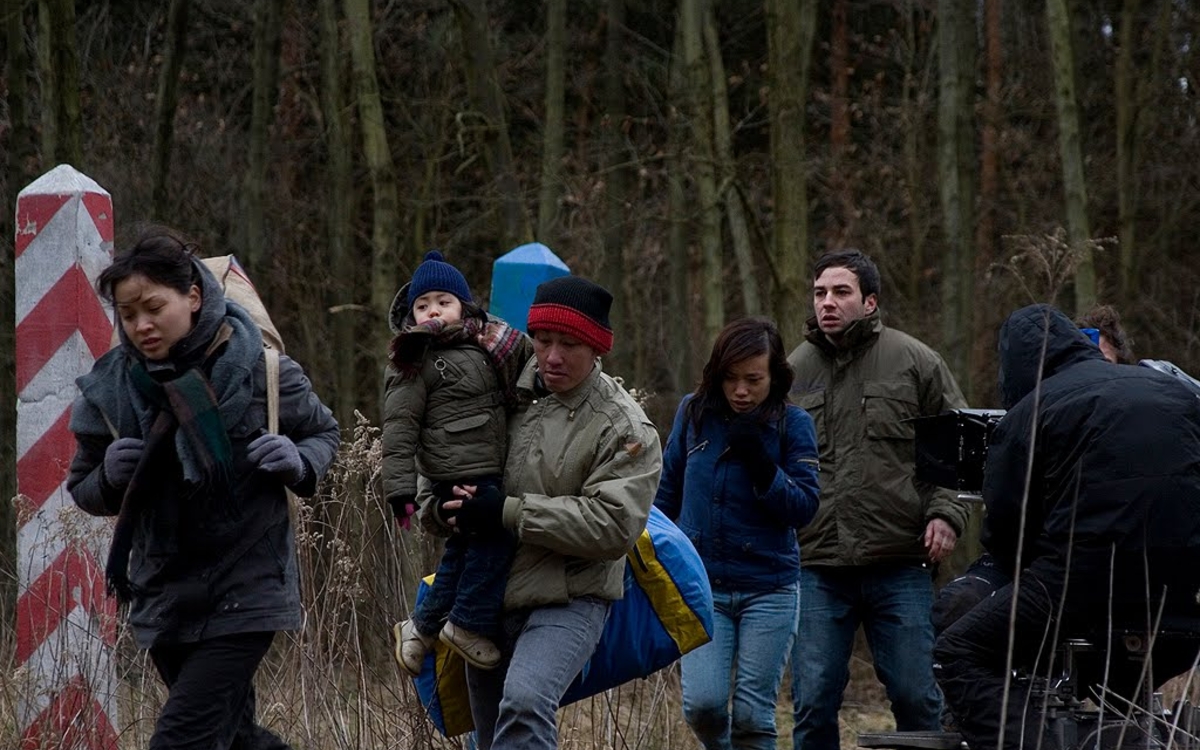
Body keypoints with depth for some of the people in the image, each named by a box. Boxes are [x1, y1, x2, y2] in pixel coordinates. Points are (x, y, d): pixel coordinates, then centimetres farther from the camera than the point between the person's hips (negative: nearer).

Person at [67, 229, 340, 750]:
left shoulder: (257, 369, -11)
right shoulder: (110, 387, -4)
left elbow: (324, 432, 7)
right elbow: (83, 489, 9)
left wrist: (298, 463, -16)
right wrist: (109, 476, -14)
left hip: (245, 589, -5)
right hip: (165, 591, 5)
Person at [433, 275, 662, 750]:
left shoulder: (624, 429, -10)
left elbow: (613, 525, -21)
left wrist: (509, 512, -23)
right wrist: (441, 506, -9)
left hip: (569, 601, -6)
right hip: (487, 599, 6)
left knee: (524, 703, -32)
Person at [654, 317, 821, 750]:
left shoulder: (792, 424, -4)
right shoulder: (694, 413, 3)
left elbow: (804, 508, -8)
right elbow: (667, 492, 15)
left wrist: (761, 465, -21)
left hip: (769, 588, -1)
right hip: (702, 585, 1)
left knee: (752, 715, -2)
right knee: (702, 704, -11)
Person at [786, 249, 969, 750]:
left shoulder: (915, 362, 4)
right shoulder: (794, 371, 11)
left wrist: (945, 513, -6)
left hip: (900, 563, -2)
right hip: (817, 569, 2)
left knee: (916, 697, 2)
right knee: (813, 703, 1)